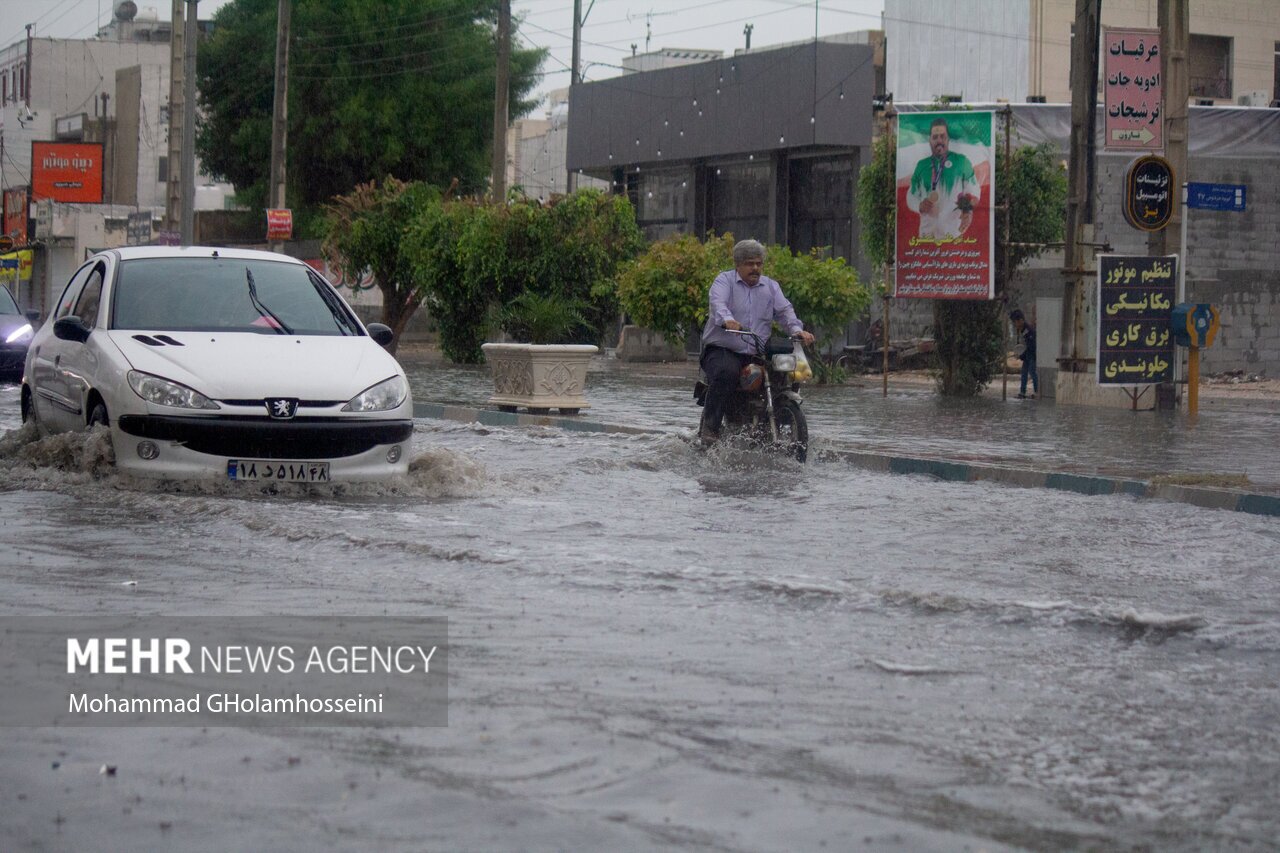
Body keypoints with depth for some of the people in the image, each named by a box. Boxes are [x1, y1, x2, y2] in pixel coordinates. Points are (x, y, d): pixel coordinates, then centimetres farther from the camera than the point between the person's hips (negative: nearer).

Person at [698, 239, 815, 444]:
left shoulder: (771, 286, 19)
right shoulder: (725, 280, 3)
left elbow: (784, 310, 4)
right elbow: (718, 303, -18)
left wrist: (797, 330, -18)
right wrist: (727, 320, -42)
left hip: (757, 355, 5)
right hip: (722, 350, -5)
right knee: (726, 372, -37)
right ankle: (709, 427, -26)